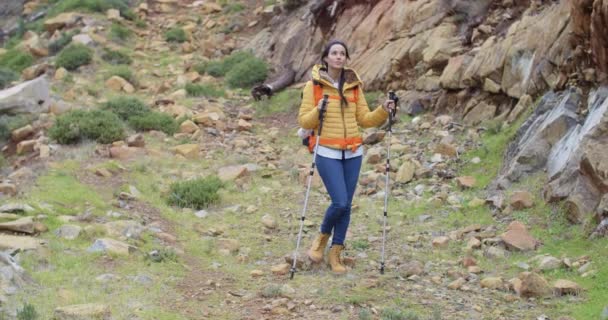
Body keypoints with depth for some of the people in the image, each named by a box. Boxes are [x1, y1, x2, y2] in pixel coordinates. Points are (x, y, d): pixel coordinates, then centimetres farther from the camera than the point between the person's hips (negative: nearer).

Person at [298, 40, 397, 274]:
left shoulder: (354, 86, 9)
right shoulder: (314, 86, -2)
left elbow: (364, 119, 10)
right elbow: (304, 121, -3)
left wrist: (383, 112, -6)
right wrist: (317, 112, -22)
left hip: (353, 153, 4)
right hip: (327, 153, -4)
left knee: (346, 204, 4)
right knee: (340, 202, -12)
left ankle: (335, 252, 18)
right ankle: (323, 237, 18)